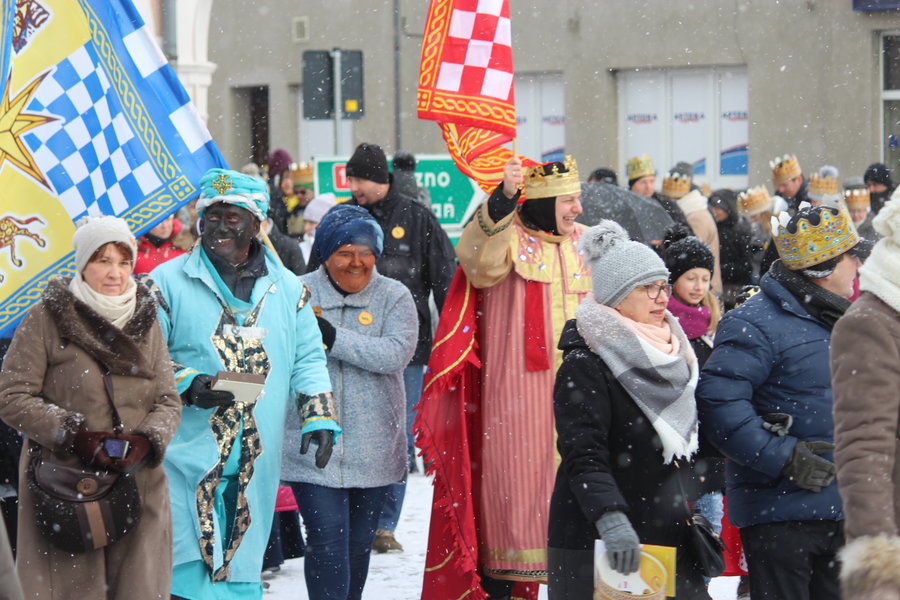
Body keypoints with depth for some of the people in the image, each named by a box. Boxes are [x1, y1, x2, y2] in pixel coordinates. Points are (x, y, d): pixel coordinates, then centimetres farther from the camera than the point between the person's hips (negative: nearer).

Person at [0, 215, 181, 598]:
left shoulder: (146, 322, 12)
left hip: (137, 487, 3)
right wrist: (73, 435, -14)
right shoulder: (46, 320, -1)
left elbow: (169, 401, 11)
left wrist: (146, 440, -10)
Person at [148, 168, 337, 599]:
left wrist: (319, 417, 3)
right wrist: (187, 385, -17)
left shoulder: (286, 289, 13)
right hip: (187, 458, -4)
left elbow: (308, 359, 16)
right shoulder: (169, 283, 0)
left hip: (256, 467, 4)